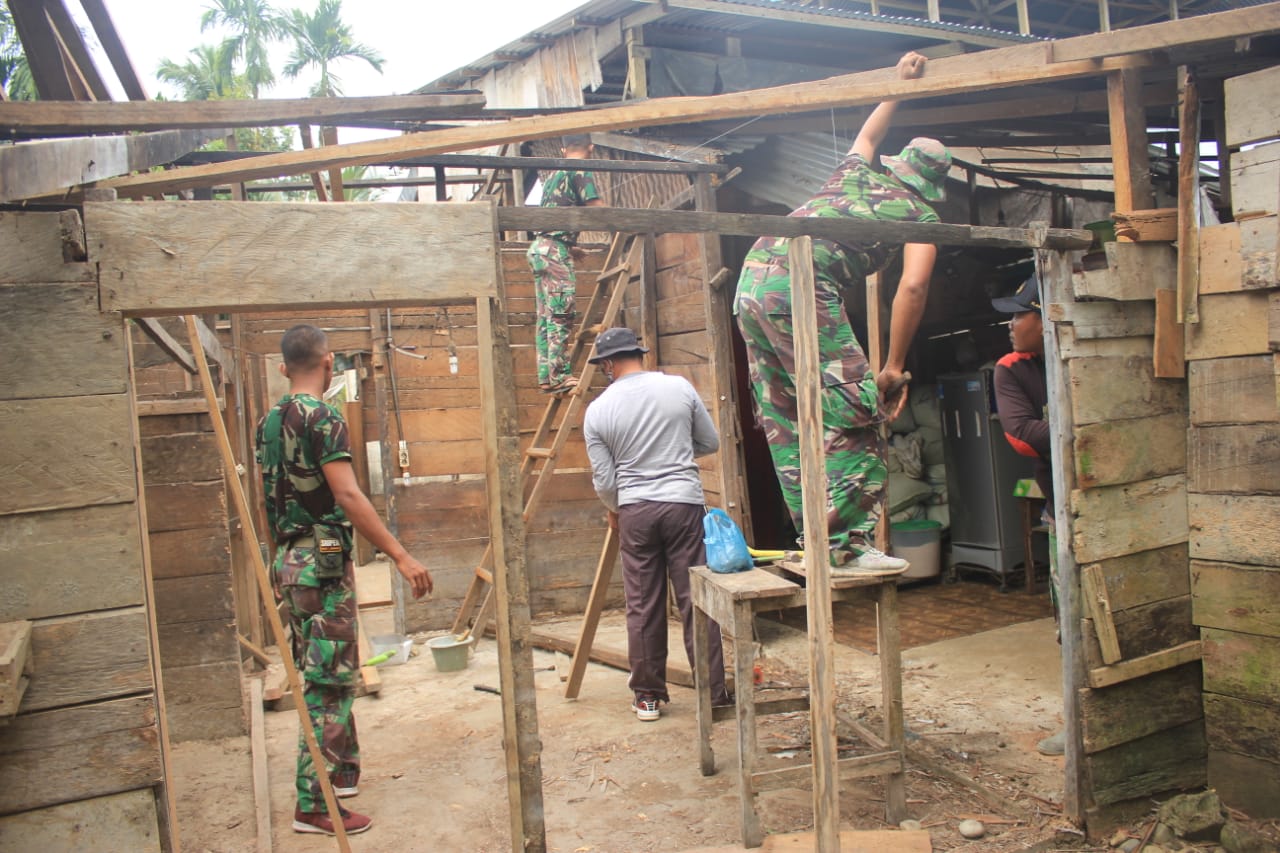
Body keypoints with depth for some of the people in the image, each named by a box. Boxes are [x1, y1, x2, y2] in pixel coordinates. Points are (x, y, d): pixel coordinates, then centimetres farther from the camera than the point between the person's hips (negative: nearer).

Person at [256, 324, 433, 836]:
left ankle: (343, 771, 31)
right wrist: (401, 556, -24)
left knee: (327, 676, 19)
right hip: (323, 562, -9)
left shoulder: (269, 423, 12)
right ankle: (314, 805, 4)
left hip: (288, 561, 9)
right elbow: (348, 497, -23)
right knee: (329, 682, -2)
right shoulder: (323, 418, -14)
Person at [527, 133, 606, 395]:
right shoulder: (581, 170, -3)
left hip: (539, 246, 9)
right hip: (555, 249, -9)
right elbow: (598, 209, -11)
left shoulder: (554, 173, 23)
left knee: (546, 316, 7)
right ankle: (559, 376, -12)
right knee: (561, 315, -10)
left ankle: (546, 376, 7)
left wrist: (570, 248, 39)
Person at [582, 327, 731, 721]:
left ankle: (647, 695, 18)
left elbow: (604, 480, 2)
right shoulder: (679, 387, 0)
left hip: (635, 511, 0)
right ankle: (714, 692, 11)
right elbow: (710, 443, 9)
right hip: (685, 504, 0)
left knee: (642, 607, 9)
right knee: (695, 601, 5)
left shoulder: (598, 411, -2)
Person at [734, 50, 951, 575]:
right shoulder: (920, 213, 13)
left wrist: (899, 84, 60)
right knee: (852, 414, -3)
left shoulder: (856, 173, 30)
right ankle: (849, 546, -6)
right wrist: (895, 366, 4)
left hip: (751, 280, 8)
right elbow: (913, 286, -1)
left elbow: (867, 137, 53)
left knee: (786, 421, 10)